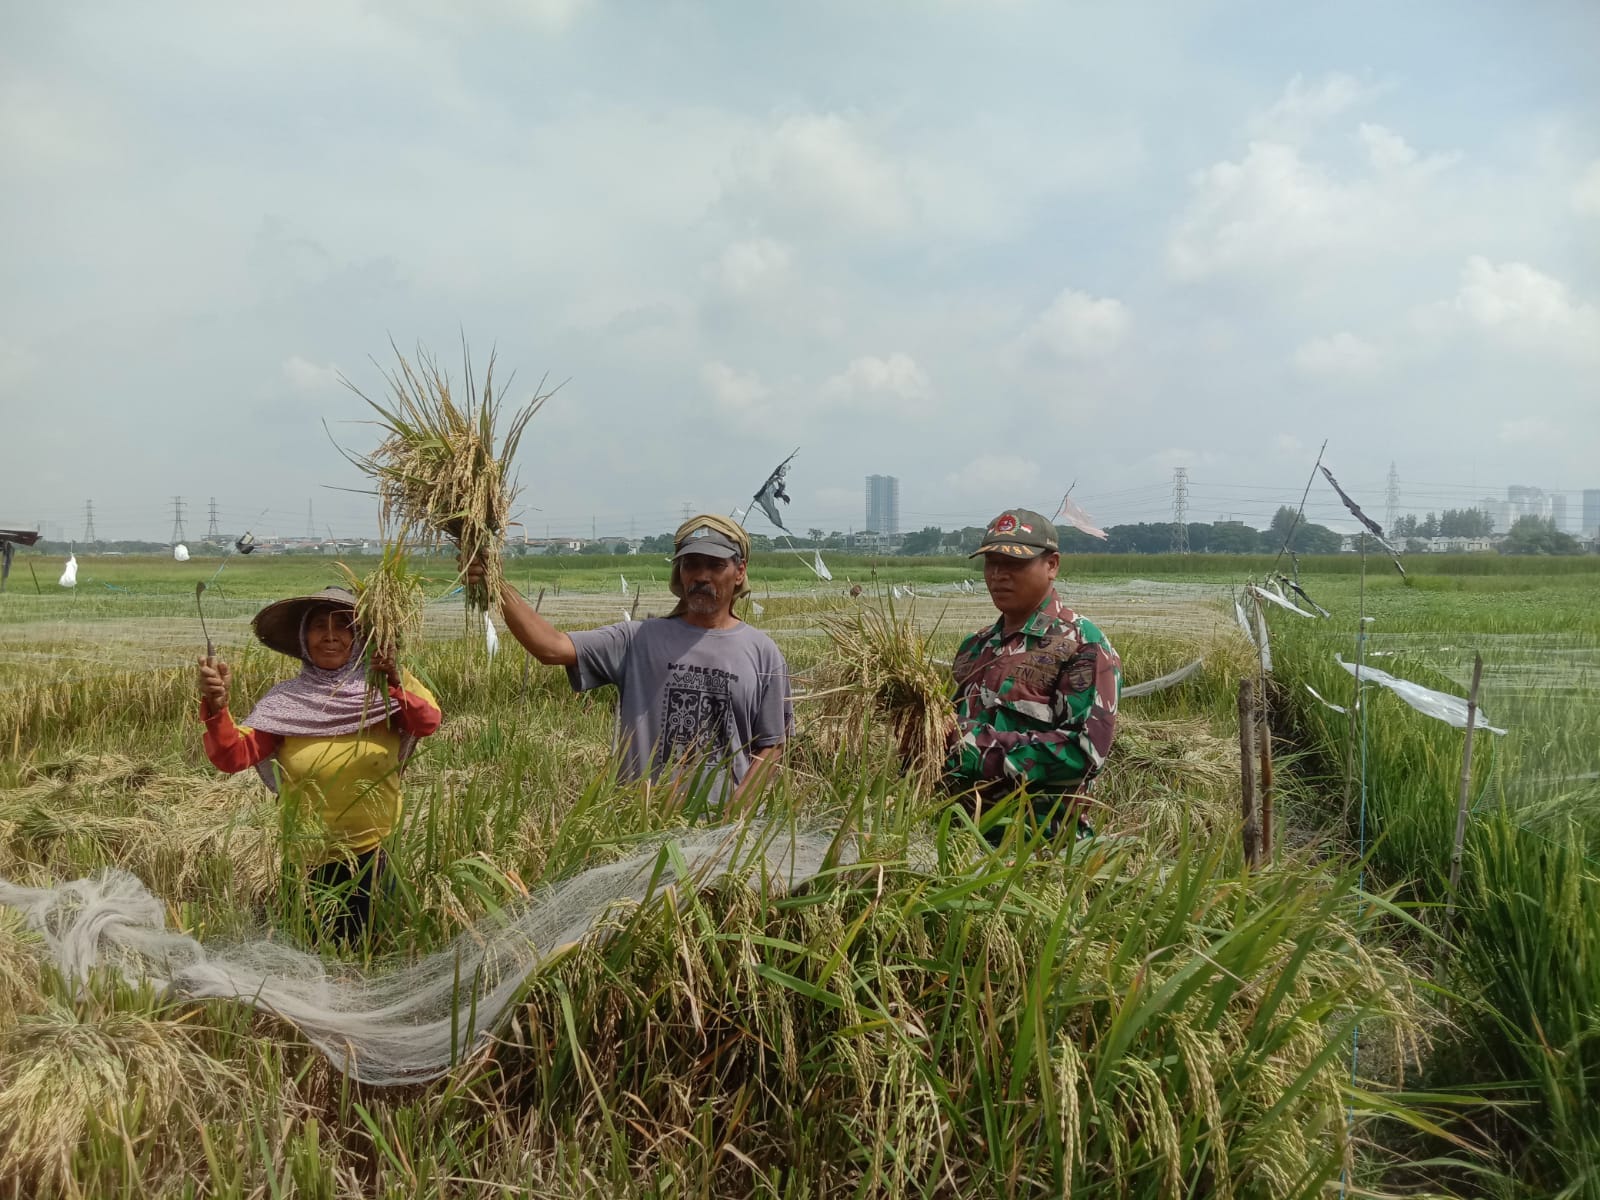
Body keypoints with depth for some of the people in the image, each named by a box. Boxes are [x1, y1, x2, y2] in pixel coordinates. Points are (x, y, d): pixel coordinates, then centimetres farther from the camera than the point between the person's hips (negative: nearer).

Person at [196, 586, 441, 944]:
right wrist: (216, 707, -31)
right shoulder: (285, 701, -5)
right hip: (307, 861, 0)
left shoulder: (380, 691, -5)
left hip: (376, 858, 0)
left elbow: (427, 723, -22)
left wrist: (396, 683, -39)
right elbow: (232, 756, -14)